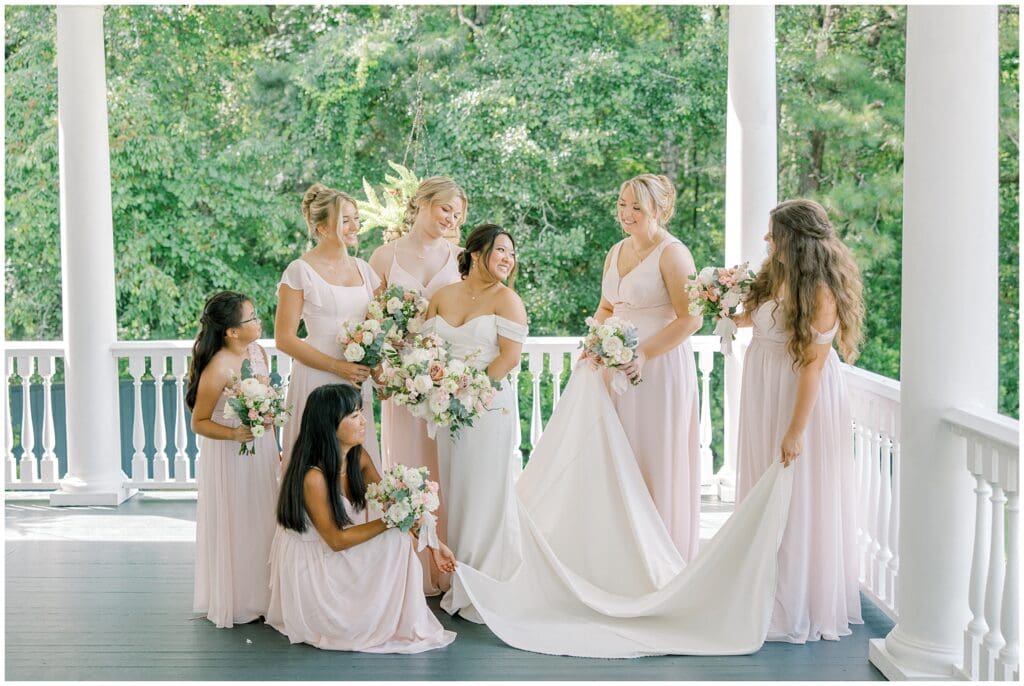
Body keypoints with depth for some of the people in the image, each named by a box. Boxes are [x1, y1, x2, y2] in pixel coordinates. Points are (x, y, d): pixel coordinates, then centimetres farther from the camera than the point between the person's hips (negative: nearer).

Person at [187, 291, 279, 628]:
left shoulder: (259, 352, 0)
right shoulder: (217, 370, -23)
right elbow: (199, 423, -15)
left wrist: (274, 448, 18)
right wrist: (234, 434, -30)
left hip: (261, 451, 7)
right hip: (229, 458, -7)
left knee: (262, 521, 15)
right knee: (235, 526, 5)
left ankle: (260, 594, 29)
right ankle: (234, 601, 21)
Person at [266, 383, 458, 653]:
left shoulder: (359, 458, -5)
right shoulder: (313, 477, -28)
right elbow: (336, 540, -21)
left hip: (340, 559, 8)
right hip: (309, 567, -8)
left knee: (398, 540, -5)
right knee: (395, 538, -16)